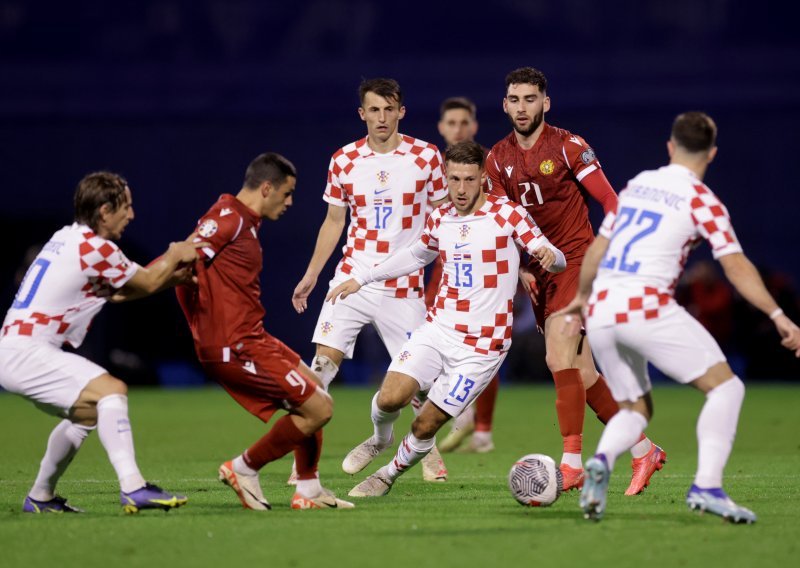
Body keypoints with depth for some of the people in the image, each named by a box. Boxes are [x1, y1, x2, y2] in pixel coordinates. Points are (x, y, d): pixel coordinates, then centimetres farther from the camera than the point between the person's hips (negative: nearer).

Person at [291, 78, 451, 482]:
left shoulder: (426, 157, -1)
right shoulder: (343, 160, 4)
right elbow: (333, 222, 13)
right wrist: (310, 276, 10)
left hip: (404, 286, -1)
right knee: (322, 361, -11)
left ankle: (429, 451, 23)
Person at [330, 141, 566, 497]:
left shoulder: (507, 214, -7)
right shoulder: (440, 218, 7)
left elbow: (557, 259, -8)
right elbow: (416, 255, 28)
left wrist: (548, 255, -33)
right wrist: (361, 279, 27)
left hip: (483, 345, -4)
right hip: (437, 329, 4)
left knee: (426, 425, -4)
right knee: (390, 397, -17)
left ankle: (388, 476, 23)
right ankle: (380, 438, 18)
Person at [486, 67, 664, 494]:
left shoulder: (568, 147, -8)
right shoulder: (498, 159, 7)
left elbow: (610, 202, -7)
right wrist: (520, 268, -3)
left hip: (576, 261, -6)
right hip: (540, 271, 6)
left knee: (559, 358, -20)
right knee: (581, 373, 6)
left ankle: (572, 463, -19)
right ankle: (643, 450, 17)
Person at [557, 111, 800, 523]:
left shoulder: (636, 185, 17)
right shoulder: (701, 200, -1)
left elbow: (597, 248, 24)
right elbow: (735, 266, -11)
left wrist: (582, 296, 39)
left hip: (600, 311, 6)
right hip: (647, 308, -6)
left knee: (635, 409, 19)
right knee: (725, 386, 1)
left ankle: (602, 460, -13)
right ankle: (707, 486, -16)